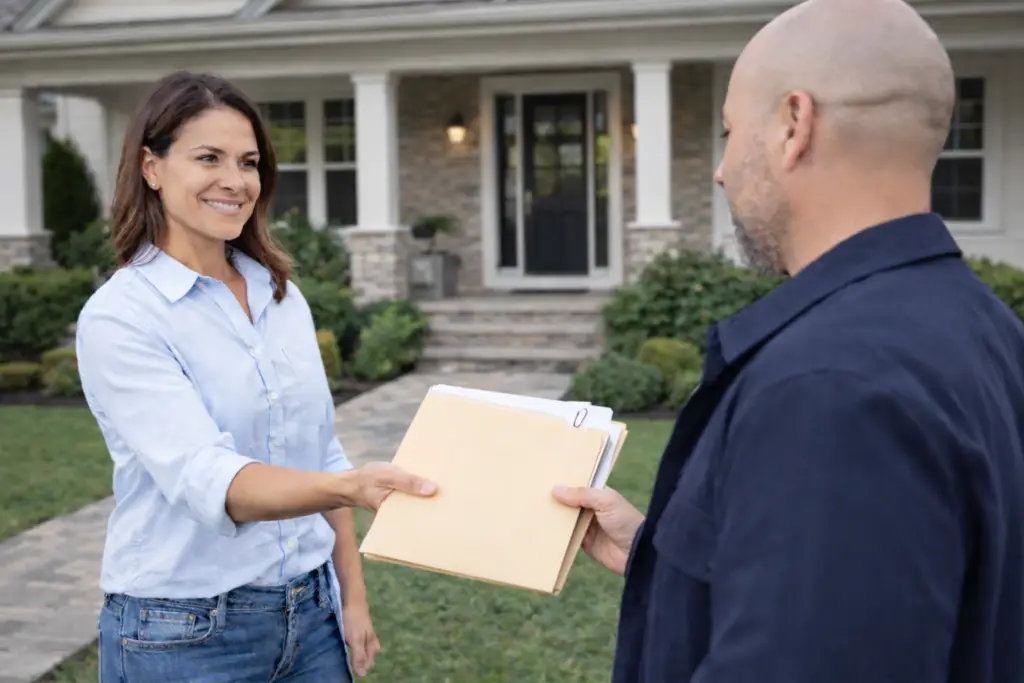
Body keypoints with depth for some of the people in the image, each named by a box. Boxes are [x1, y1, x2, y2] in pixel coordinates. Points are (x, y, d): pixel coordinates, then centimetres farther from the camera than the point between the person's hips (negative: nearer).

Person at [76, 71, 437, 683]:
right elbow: (205, 478, -26)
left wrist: (353, 598, 8)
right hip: (185, 634, -5)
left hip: (310, 615, 5)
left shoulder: (284, 297, 4)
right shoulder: (119, 317, -14)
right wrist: (352, 488, -40)